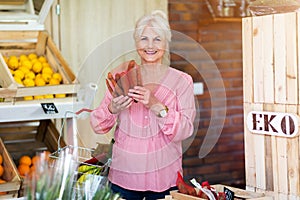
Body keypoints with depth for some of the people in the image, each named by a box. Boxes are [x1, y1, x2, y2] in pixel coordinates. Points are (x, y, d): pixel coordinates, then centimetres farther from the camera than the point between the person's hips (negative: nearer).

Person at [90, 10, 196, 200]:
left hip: (164, 177, -1)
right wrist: (112, 109, -19)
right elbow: (97, 126, 2)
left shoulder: (181, 81, -1)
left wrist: (156, 106, -25)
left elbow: (185, 130, -12)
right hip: (123, 175, 1)